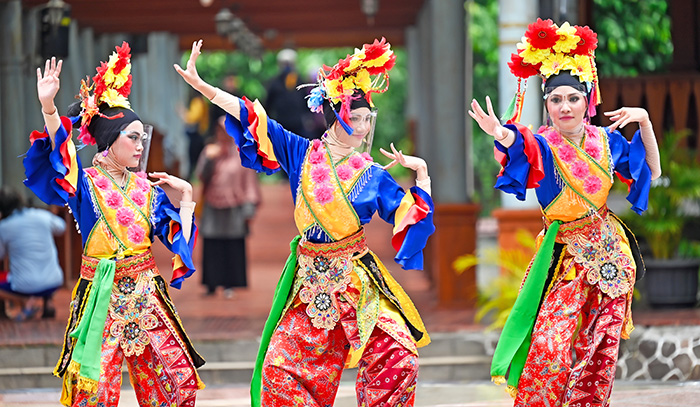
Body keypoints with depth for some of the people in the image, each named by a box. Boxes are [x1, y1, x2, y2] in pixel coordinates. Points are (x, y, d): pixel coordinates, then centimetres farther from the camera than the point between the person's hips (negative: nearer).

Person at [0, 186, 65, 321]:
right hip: (54, 283, 3)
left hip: (26, 287, -3)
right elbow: (60, 227, 22)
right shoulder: (42, 216, 0)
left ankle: (26, 302, 0)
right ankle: (47, 301, 17)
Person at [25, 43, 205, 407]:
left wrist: (186, 196, 1)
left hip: (145, 293, 4)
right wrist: (48, 108, -39)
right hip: (103, 295, -4)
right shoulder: (85, 182, -2)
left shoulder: (145, 188, 11)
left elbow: (178, 235, 12)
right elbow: (58, 156, -24)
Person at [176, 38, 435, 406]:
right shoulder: (302, 153, 3)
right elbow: (249, 115, 3)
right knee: (281, 367, -6)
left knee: (397, 358, -16)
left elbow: (414, 215, 5)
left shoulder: (372, 174, 2)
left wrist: (421, 171, -6)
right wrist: (199, 85, 2)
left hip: (356, 279, -1)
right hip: (309, 279, 1)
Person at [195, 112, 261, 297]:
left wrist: (249, 208, -4)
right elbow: (201, 176, 1)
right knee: (212, 247, 1)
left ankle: (230, 284, 7)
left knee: (233, 247, 0)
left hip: (234, 208, -2)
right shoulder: (210, 150, 7)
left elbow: (249, 181, 1)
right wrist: (209, 159, -14)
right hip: (213, 208, 2)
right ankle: (212, 284, 8)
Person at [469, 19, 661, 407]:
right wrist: (503, 136, -58)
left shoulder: (605, 140, 3)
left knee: (600, 353, 6)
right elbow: (524, 147, -34)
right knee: (550, 352, -15)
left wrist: (644, 121, -1)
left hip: (609, 251, 4)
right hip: (567, 255, -4)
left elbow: (652, 170, 14)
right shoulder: (542, 145, -10)